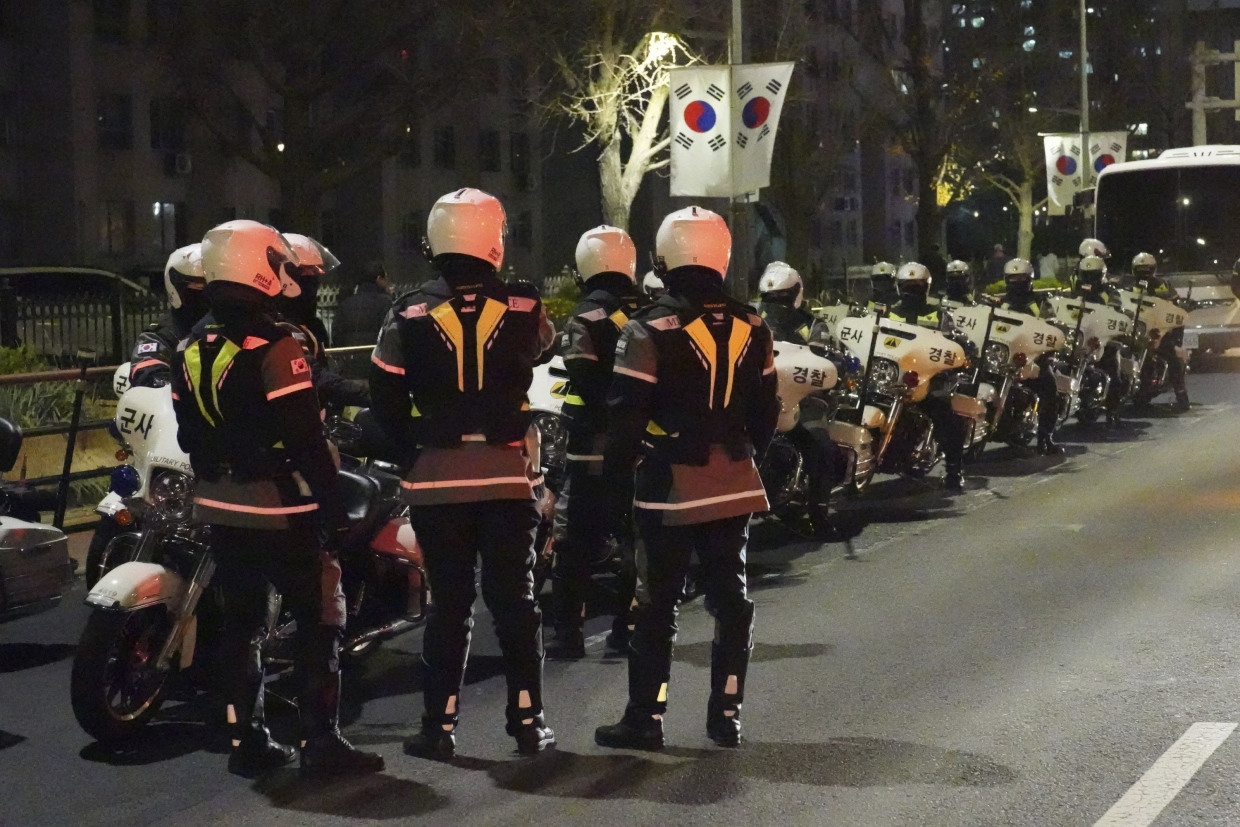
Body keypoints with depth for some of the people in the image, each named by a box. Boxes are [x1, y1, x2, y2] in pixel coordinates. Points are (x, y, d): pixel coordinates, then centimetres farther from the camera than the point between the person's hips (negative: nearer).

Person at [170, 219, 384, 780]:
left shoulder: (191, 351, 7)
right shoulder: (273, 349, -18)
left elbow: (189, 436, 14)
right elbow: (306, 439, -19)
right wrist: (334, 509, -15)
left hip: (220, 507, 8)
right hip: (280, 508, -8)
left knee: (239, 622, 14)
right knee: (318, 620, -1)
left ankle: (247, 742, 17)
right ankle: (321, 743, -4)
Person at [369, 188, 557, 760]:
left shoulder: (409, 316, -5)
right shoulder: (523, 308, -5)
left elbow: (385, 397, -1)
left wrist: (413, 452, 10)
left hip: (436, 477, 0)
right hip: (509, 474, 0)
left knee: (450, 602, 7)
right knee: (514, 598, 9)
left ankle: (440, 726, 9)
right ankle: (527, 721, 12)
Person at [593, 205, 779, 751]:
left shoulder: (651, 331, -12)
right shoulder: (750, 328, 5)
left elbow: (627, 418, -12)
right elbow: (765, 413, 12)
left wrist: (615, 482, -4)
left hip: (670, 490, -5)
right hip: (735, 487, 5)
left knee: (659, 603, 2)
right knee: (730, 597, 11)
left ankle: (645, 719, 6)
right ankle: (726, 715, 15)